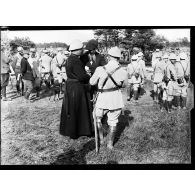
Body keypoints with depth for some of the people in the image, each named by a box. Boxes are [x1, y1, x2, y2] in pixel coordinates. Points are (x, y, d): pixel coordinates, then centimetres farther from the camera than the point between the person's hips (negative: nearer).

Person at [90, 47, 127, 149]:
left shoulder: (100, 69, -17)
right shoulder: (123, 72, -12)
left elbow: (92, 82, -3)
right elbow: (120, 84, 5)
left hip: (103, 98, -1)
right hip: (116, 99, 1)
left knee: (97, 119, 24)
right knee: (113, 122, 16)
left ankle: (101, 139, 35)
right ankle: (110, 144, 28)